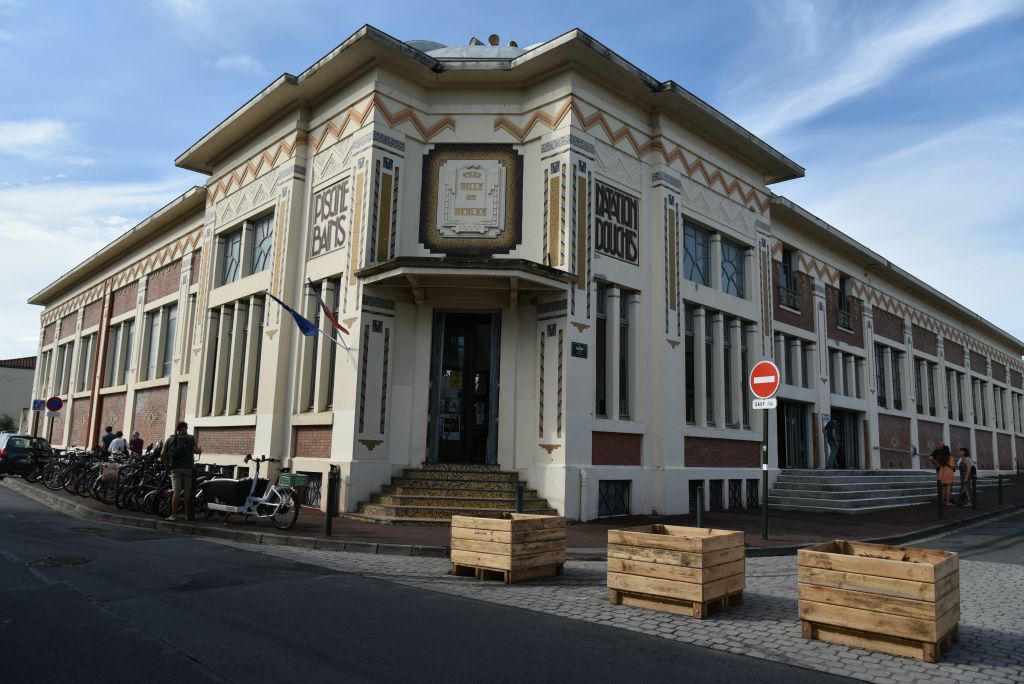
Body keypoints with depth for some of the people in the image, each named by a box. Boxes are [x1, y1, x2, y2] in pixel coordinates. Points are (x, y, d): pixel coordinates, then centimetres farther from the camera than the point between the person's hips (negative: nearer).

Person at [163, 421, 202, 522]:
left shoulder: (169, 439, 8)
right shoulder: (190, 438, 0)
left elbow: (164, 454, 4)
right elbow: (195, 450, -10)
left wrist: (170, 460, 20)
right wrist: (200, 450, 10)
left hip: (175, 468, 2)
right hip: (188, 468, -2)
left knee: (176, 492, -1)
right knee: (187, 492, 5)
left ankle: (173, 516, -6)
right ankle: (188, 515, 12)